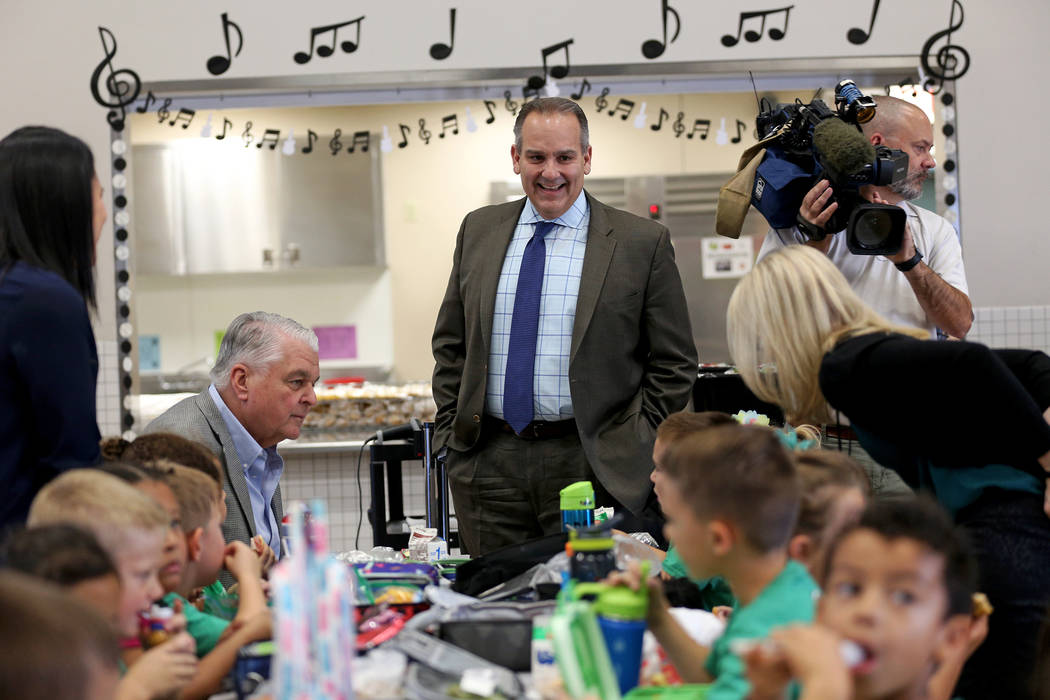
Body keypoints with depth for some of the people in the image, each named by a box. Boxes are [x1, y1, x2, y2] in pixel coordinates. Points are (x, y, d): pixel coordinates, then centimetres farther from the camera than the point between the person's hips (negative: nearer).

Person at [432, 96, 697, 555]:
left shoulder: (642, 242, -1)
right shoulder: (478, 231, 11)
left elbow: (674, 363, 1)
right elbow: (450, 345, 17)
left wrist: (635, 448, -5)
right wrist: (450, 431, 7)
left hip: (592, 468, -3)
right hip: (489, 463, 3)